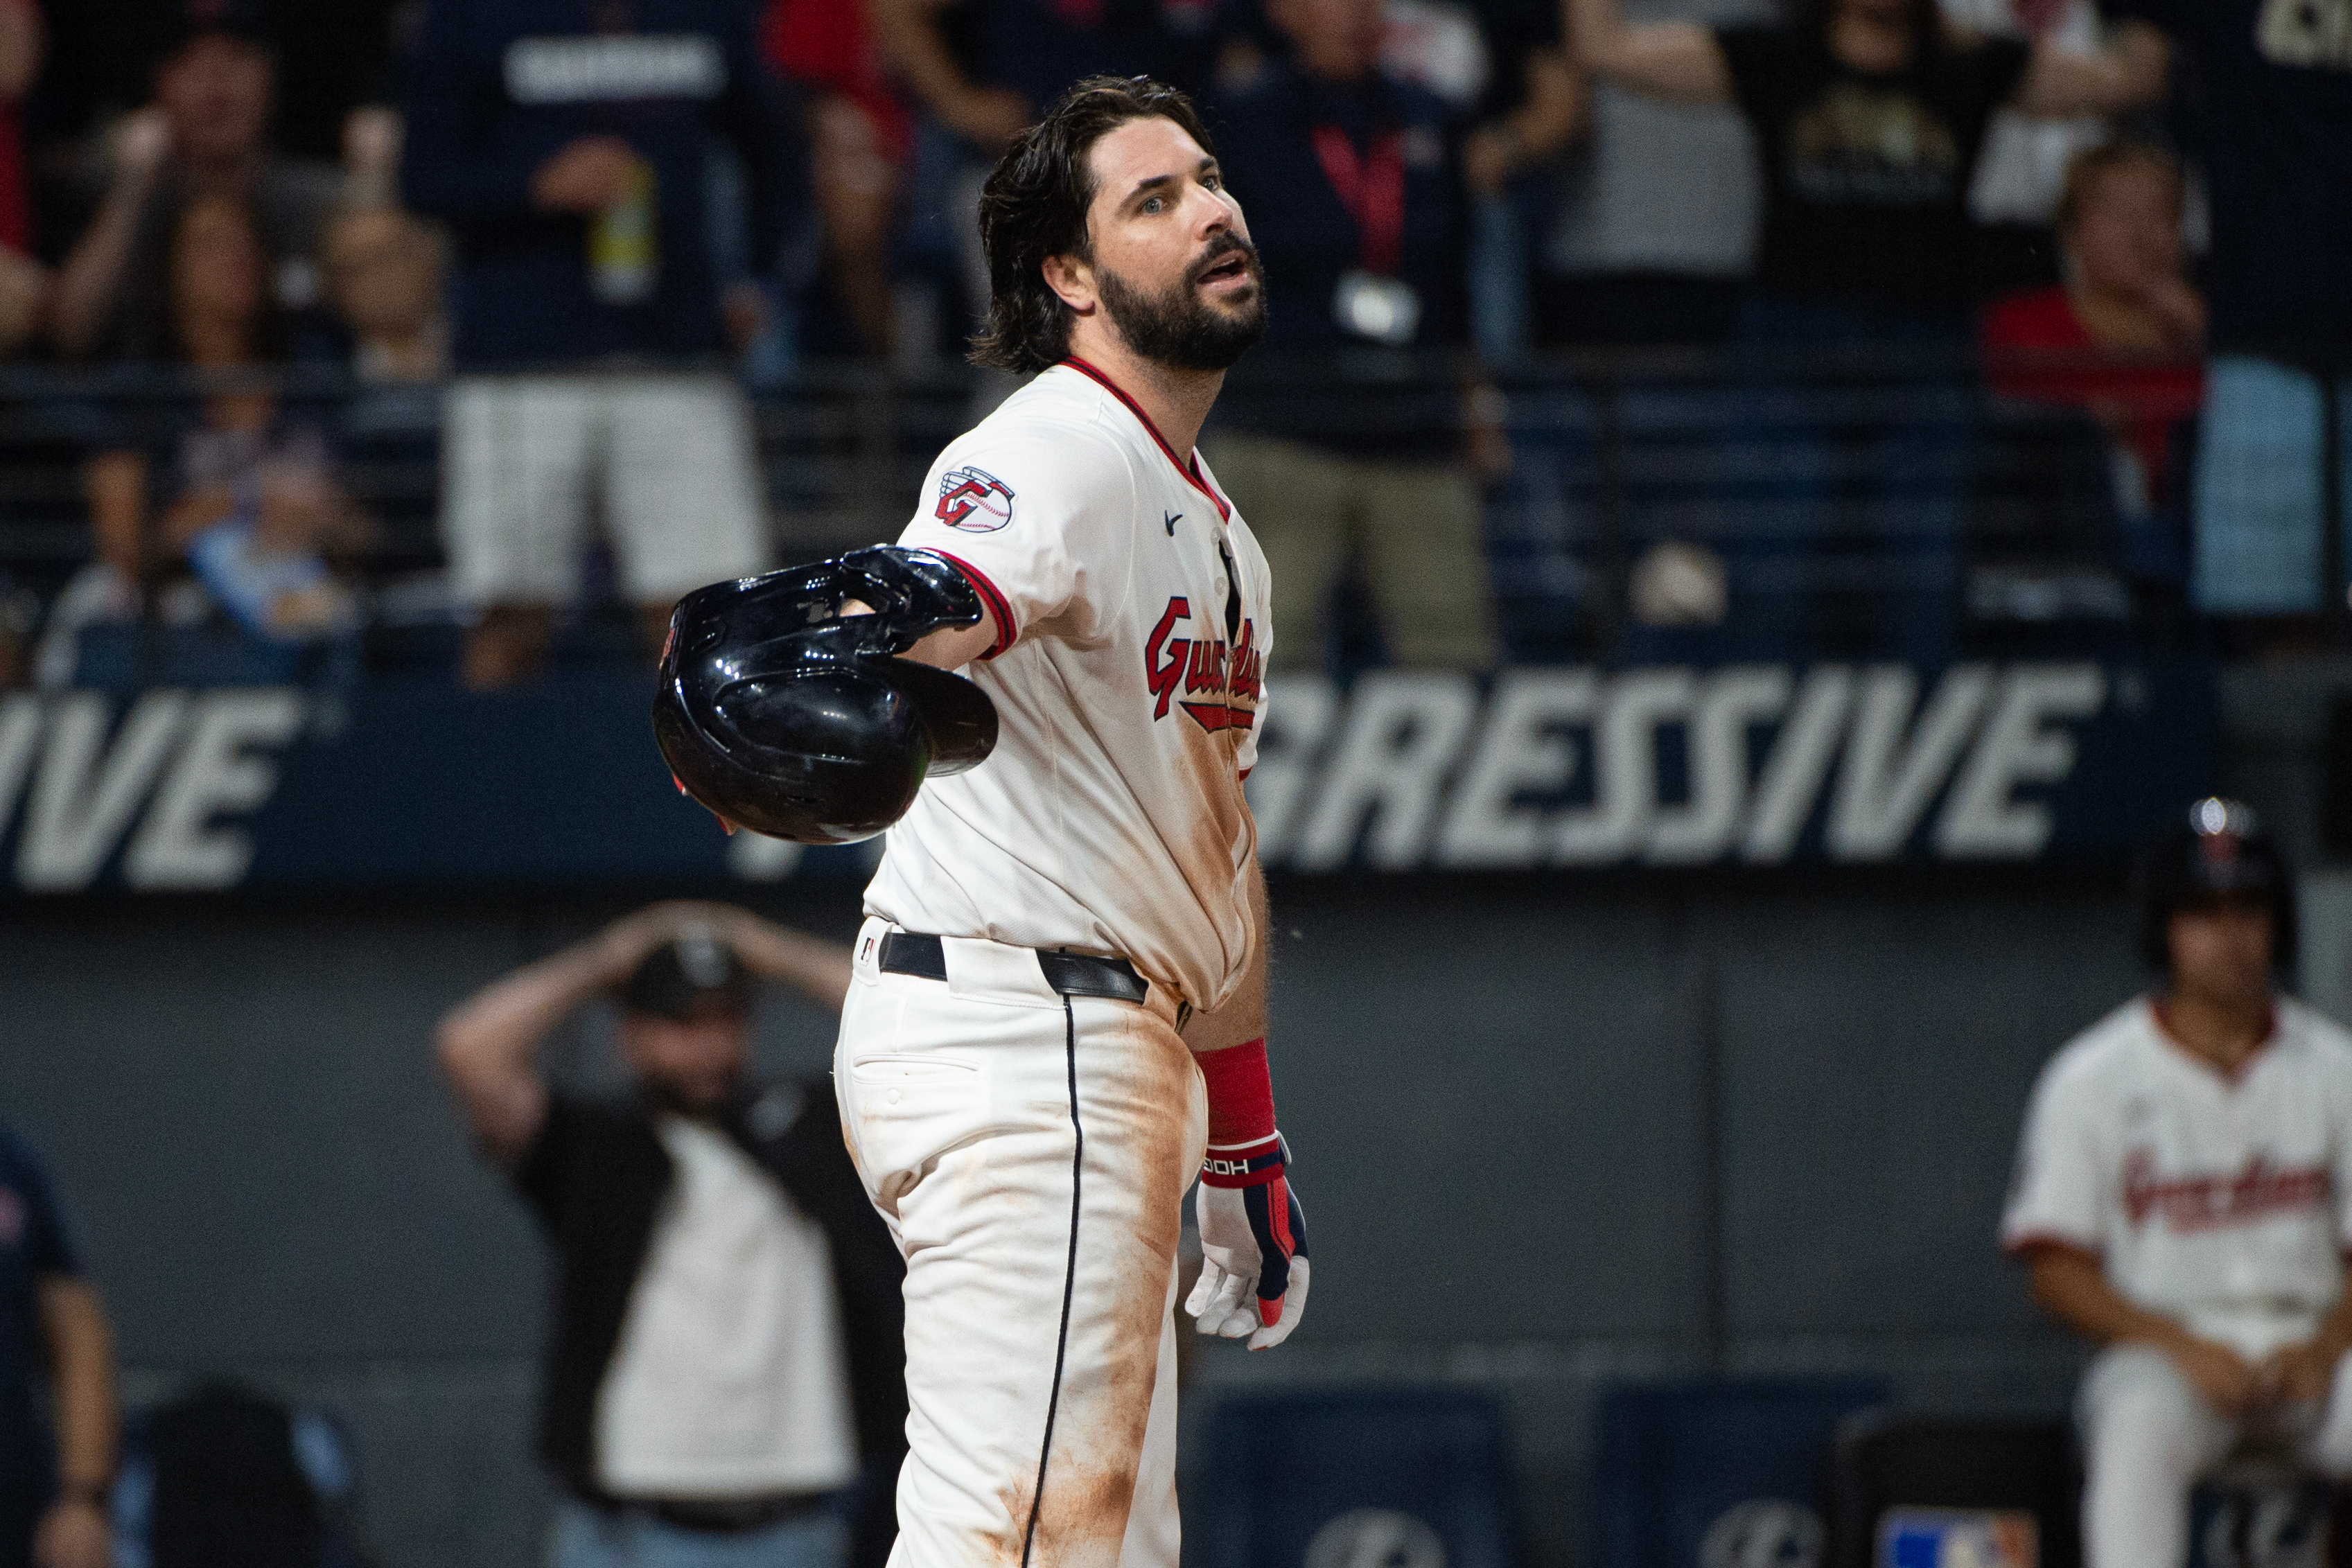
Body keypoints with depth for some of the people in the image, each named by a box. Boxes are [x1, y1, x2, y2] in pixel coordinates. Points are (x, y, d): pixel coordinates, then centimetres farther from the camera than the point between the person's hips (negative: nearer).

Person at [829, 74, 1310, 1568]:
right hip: (1013, 1036, -10)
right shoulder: (1059, 457, -11)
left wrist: (1245, 1148, 25)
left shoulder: (1217, 529, 20)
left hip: (1106, 1050, 10)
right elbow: (924, 616, -33)